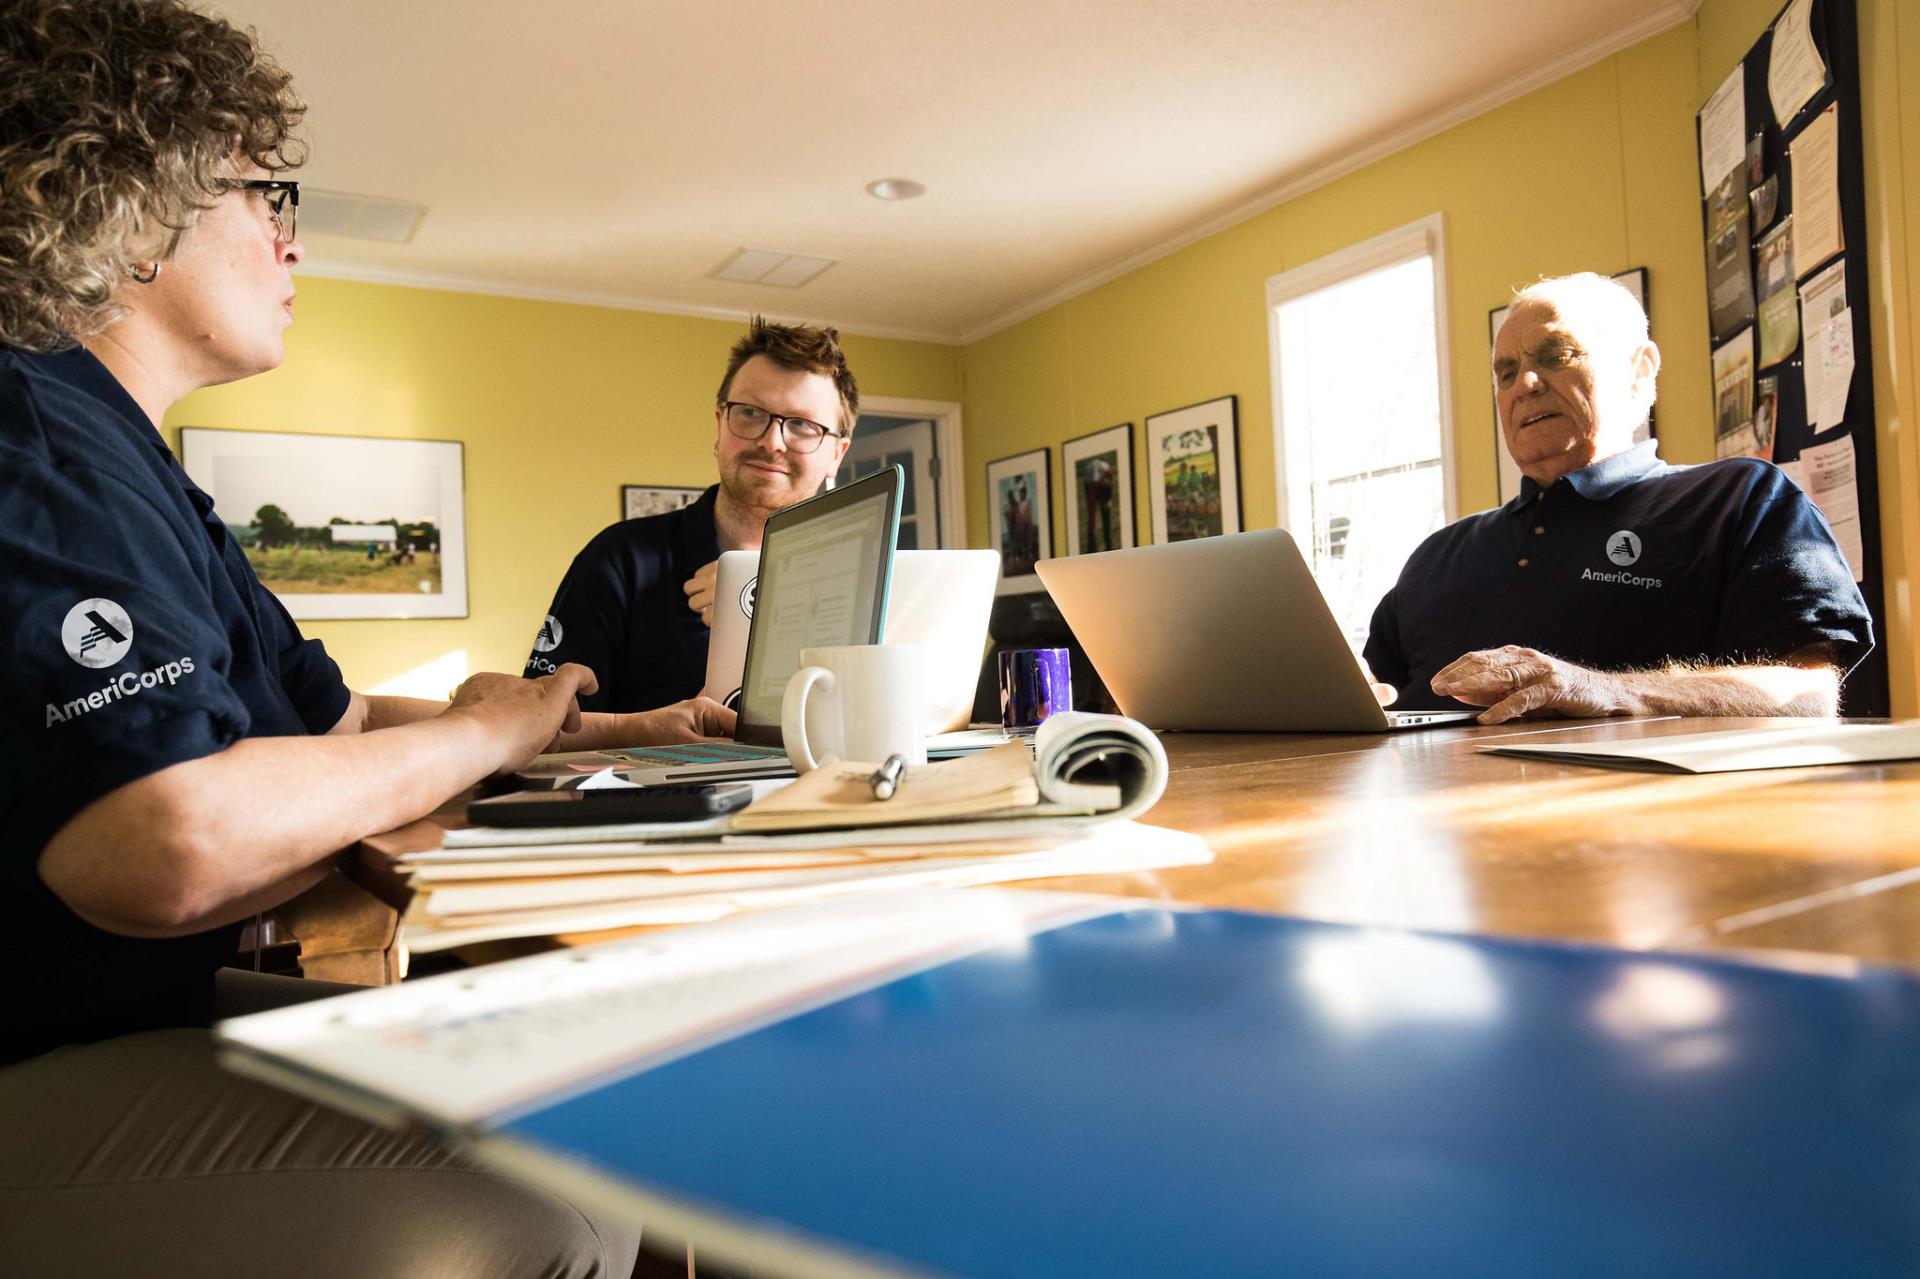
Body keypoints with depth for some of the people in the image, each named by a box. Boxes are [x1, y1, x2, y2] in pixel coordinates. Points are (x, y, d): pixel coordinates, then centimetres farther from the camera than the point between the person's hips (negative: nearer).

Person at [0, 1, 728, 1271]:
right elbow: (173, 847, -32)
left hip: (148, 1009, 10)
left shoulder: (134, 467, 16)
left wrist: (617, 728, 15)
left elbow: (331, 716, 19)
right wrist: (483, 732, -13)